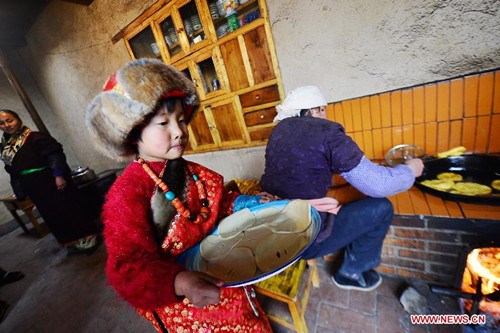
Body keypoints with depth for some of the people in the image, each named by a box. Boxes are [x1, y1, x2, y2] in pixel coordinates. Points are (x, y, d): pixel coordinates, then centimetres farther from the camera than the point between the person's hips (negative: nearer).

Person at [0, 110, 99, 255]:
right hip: (34, 188, 8)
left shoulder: (35, 137, -8)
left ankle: (86, 238, 9)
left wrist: (58, 175, -27)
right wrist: (20, 192, 17)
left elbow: (55, 154, -18)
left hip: (51, 182, -7)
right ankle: (72, 242, 24)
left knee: (67, 209, -3)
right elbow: (13, 172, 17)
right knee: (51, 215, 12)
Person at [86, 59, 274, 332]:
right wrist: (180, 282, -41)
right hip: (172, 296, -5)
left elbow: (219, 202, 7)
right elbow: (129, 266, -25)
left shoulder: (190, 172, -4)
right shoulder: (127, 194, -22)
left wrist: (249, 203, -6)